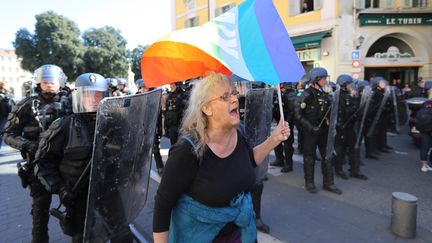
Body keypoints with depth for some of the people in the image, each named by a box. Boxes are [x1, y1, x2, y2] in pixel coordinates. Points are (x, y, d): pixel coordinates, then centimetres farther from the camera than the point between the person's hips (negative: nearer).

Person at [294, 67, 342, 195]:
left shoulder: (324, 94, 9)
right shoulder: (307, 94, -13)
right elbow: (298, 114, -15)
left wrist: (329, 120, 1)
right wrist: (311, 127, -19)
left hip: (323, 130, 7)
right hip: (310, 131, -7)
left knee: (327, 156, 10)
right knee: (309, 157, 5)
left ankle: (328, 183, 21)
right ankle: (309, 183, 19)